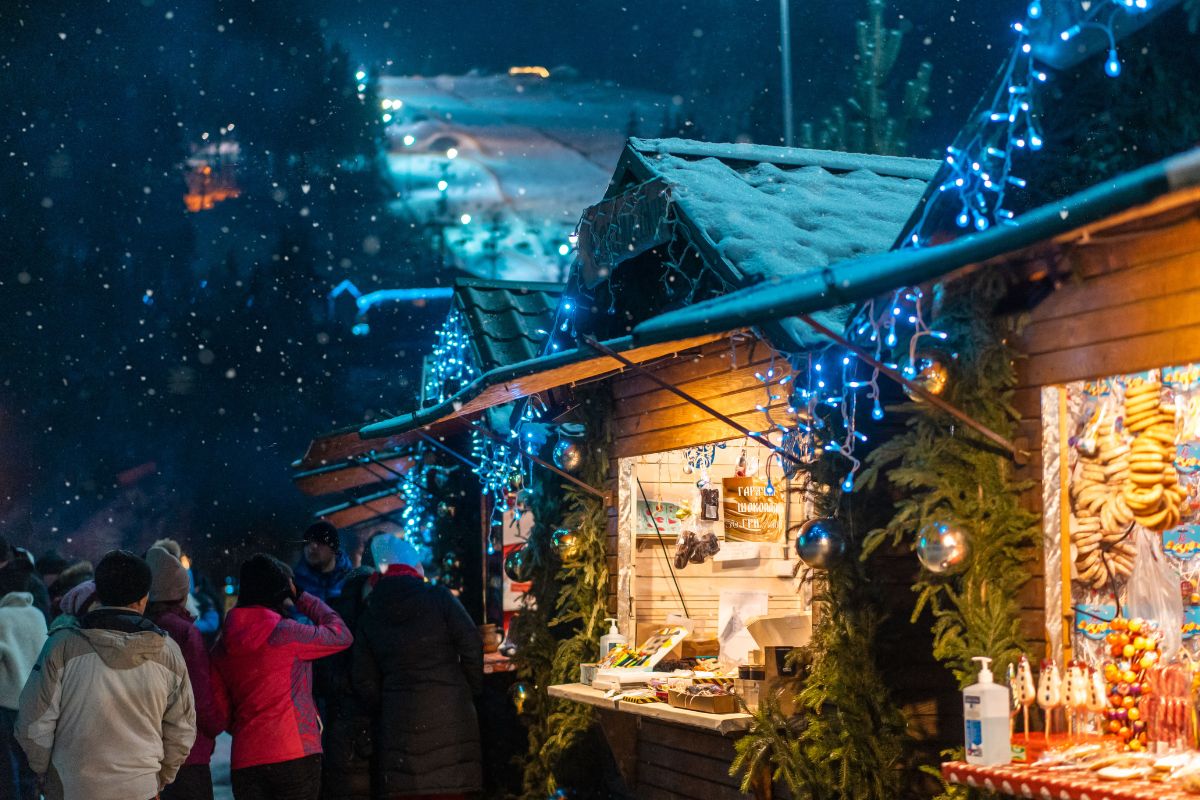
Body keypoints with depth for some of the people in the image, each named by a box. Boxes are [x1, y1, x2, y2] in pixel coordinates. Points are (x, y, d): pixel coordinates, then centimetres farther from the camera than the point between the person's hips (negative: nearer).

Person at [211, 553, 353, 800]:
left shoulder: (223, 644, 9)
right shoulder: (284, 631, -8)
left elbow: (220, 711, 11)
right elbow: (341, 636, 4)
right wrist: (302, 597, 12)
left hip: (245, 763, 5)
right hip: (295, 755, -5)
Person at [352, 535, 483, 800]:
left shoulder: (370, 617, 6)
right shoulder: (439, 598, -4)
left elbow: (365, 682, 6)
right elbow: (471, 647, -5)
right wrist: (473, 690, 9)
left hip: (399, 721, 2)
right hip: (450, 715, -2)